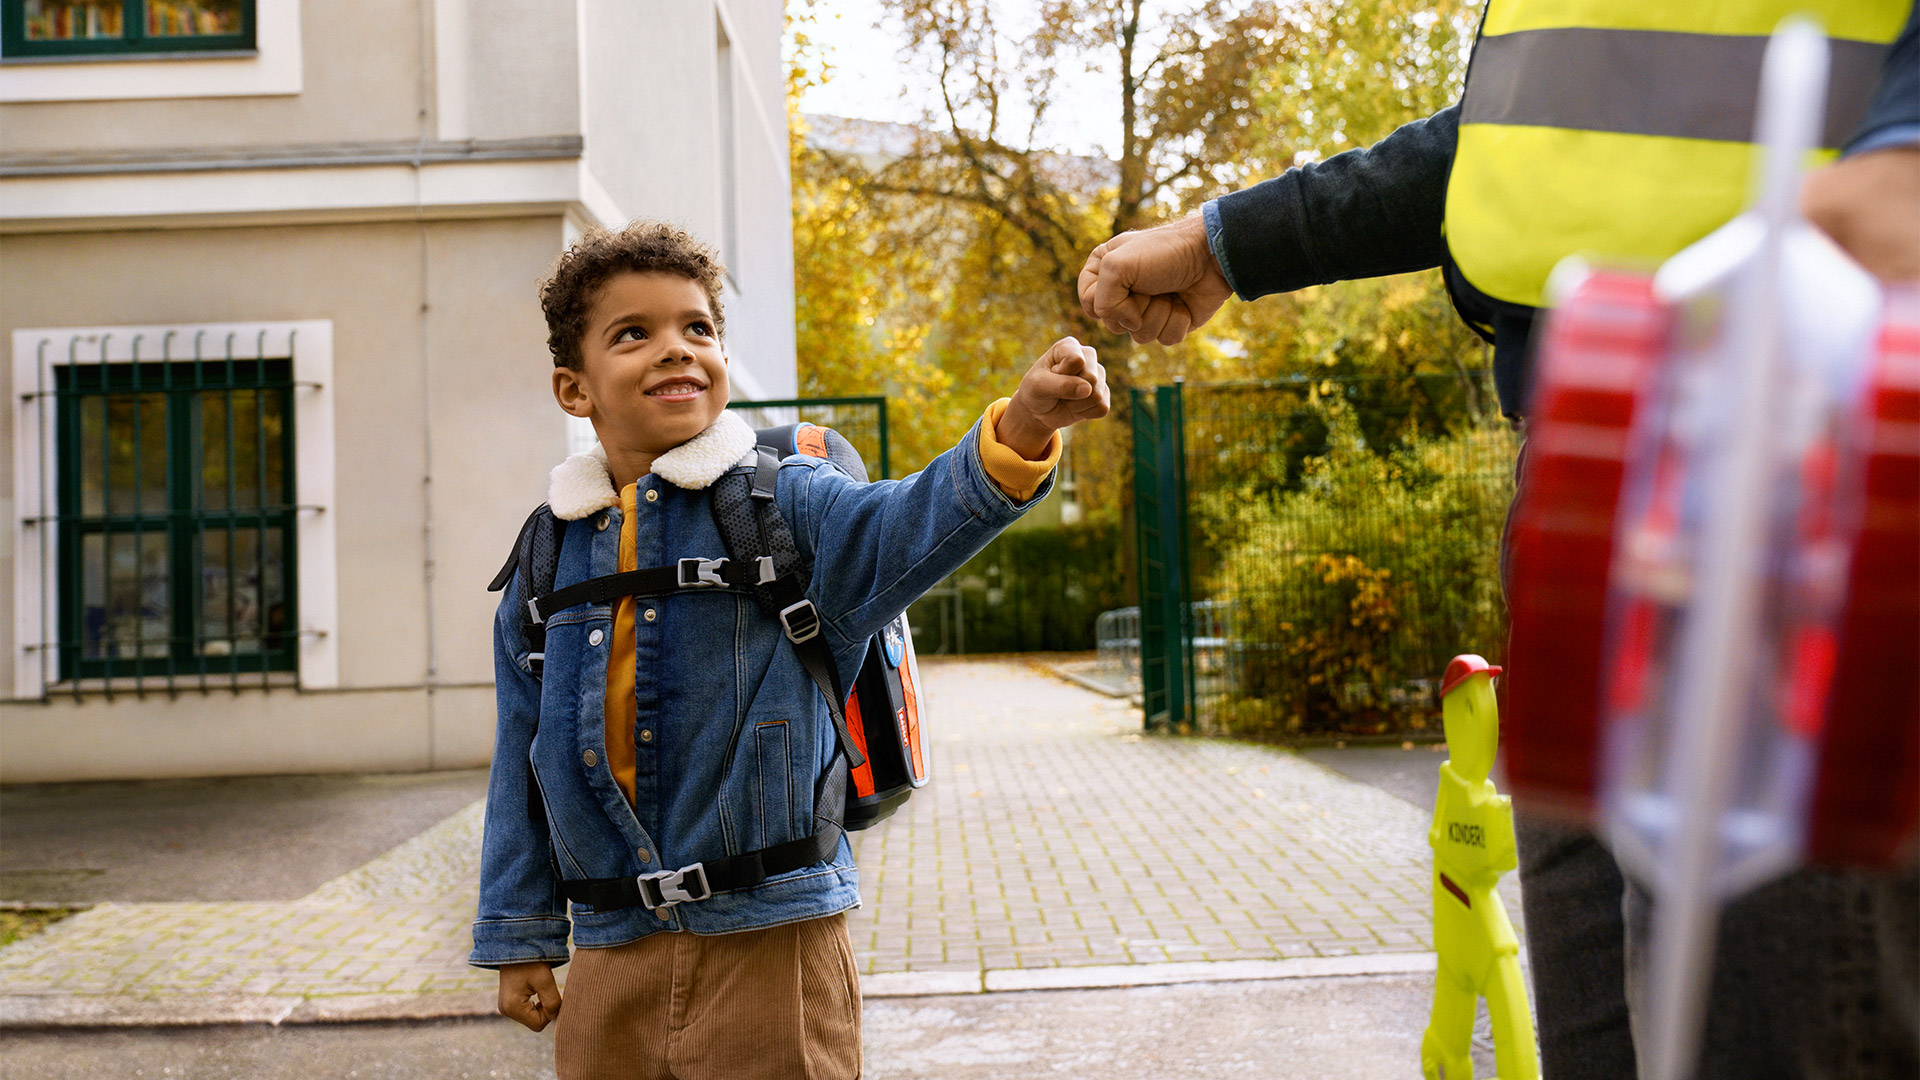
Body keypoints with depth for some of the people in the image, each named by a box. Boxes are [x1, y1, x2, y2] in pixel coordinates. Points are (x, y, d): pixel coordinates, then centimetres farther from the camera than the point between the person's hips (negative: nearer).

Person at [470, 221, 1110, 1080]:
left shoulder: (781, 503, -6)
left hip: (770, 942, -3)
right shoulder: (548, 556, 3)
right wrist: (520, 939, 12)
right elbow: (521, 760, 10)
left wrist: (1020, 430, -46)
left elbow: (901, 530, -27)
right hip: (611, 955, 4)